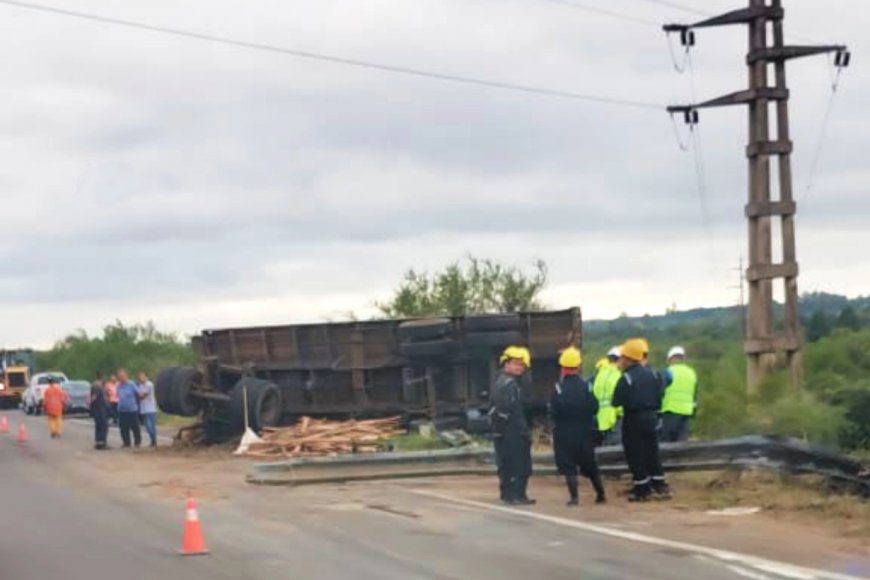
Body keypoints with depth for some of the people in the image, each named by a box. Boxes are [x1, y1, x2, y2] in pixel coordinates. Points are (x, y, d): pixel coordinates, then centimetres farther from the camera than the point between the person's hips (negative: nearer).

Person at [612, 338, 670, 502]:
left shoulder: (626, 379, -16)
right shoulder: (653, 374, 4)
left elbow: (617, 402, -13)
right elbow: (659, 397, 9)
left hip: (633, 420, -6)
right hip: (651, 417, 6)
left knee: (635, 455, 3)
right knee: (652, 452, 15)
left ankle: (642, 490, 6)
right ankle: (660, 486, 16)